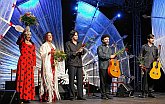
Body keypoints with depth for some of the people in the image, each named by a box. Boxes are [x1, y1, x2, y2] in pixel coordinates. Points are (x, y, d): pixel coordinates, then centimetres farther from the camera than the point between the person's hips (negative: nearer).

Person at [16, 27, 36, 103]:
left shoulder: (32, 44, 16)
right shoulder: (21, 43, 4)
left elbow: (34, 55, 13)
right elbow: (19, 40, -21)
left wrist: (34, 64, 5)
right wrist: (23, 33, -30)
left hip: (30, 63, 4)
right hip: (22, 62, -4)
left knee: (29, 79, 2)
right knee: (22, 78, -6)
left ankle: (27, 97, 6)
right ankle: (21, 97, -5)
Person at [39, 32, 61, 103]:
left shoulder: (53, 46, 21)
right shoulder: (44, 46, 0)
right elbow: (42, 55, -10)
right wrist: (49, 52, -22)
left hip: (53, 64, 7)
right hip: (47, 65, -7)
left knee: (53, 79, 3)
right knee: (48, 79, -12)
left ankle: (53, 96, 5)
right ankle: (47, 97, -12)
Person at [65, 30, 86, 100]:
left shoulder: (80, 44, 18)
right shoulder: (68, 44, 4)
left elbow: (83, 52, 10)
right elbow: (68, 54, -4)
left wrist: (82, 50, -13)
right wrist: (76, 52, -13)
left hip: (79, 64, 4)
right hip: (72, 64, -4)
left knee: (80, 80, 0)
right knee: (71, 81, -4)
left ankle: (80, 96, 4)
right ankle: (72, 96, 0)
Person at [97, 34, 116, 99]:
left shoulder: (110, 48, 23)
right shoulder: (100, 47, 2)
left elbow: (113, 56, 27)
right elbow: (101, 55, -14)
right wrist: (110, 56, -12)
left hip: (110, 67, 6)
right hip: (103, 67, -6)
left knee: (109, 81, 4)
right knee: (103, 81, -5)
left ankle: (107, 94, 10)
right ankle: (103, 95, -1)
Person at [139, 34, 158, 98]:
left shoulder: (155, 48, 16)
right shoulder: (144, 46, 6)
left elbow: (156, 56, 21)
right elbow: (140, 56, 4)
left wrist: (157, 58, -2)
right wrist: (141, 64, -5)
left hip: (152, 66, 4)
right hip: (145, 65, -4)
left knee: (151, 79, 3)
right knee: (145, 79, -6)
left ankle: (150, 93, 11)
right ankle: (144, 93, -2)